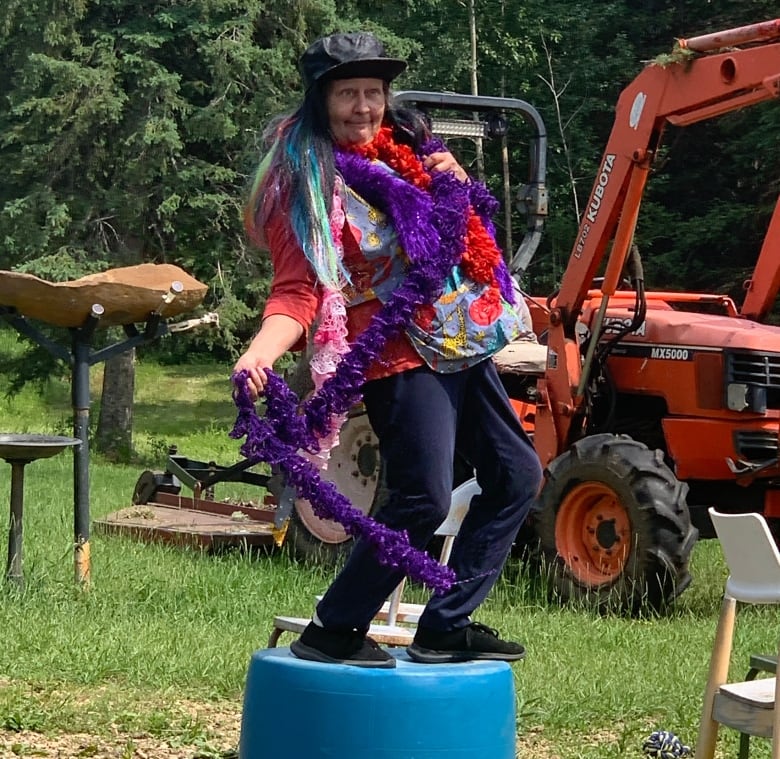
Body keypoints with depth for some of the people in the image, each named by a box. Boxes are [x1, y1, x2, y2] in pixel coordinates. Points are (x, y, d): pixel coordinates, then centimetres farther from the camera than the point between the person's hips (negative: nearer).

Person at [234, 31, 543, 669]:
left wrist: (454, 181, 3)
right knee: (423, 499, -17)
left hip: (461, 344, 9)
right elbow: (298, 290, -18)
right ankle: (332, 631, -1)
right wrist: (259, 353, -36)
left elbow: (465, 229, 25)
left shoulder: (404, 145, 12)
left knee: (517, 475, 11)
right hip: (402, 358, -9)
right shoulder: (308, 179, -10)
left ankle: (445, 627, 16)